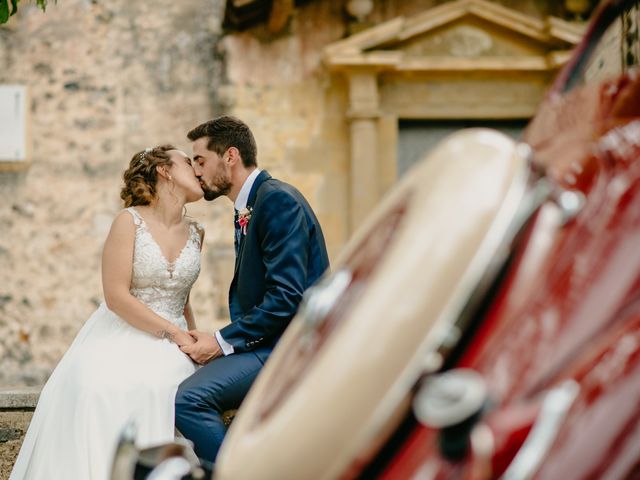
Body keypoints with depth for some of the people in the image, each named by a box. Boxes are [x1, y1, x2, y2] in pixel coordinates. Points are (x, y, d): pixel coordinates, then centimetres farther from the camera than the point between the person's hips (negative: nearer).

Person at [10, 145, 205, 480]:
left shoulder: (196, 234, 11)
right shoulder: (129, 222, -6)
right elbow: (116, 296, -13)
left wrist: (192, 342, 6)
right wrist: (172, 333, -15)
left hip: (170, 342, 4)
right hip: (122, 337, -3)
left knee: (164, 386, -31)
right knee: (99, 388, -35)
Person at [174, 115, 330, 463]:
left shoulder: (278, 200, -12)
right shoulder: (246, 210, 18)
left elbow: (286, 296, -21)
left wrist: (223, 342, -15)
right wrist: (218, 342, 2)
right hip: (268, 340, 10)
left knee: (189, 399, -24)